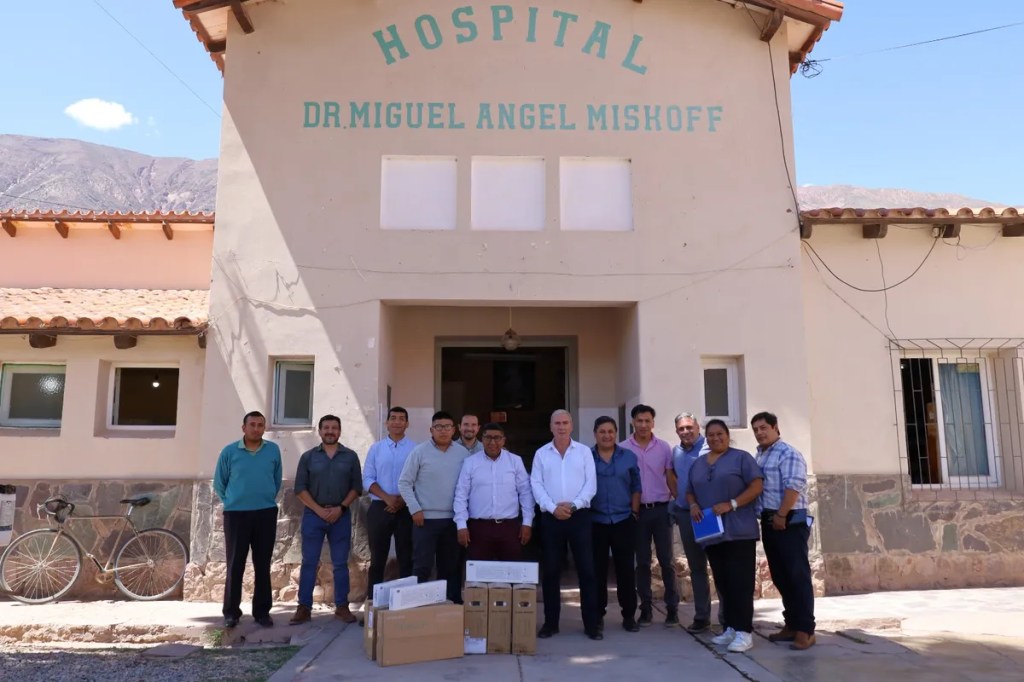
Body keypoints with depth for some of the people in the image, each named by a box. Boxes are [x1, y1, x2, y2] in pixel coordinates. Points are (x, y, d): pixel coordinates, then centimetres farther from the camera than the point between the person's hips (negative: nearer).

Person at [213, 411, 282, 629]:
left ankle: (262, 611, 15)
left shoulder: (273, 450, 3)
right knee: (235, 565, 3)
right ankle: (231, 612, 13)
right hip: (236, 514, -1)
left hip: (266, 514, 1)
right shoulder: (229, 451, -1)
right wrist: (231, 502, 9)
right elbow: (219, 483, 8)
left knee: (263, 565, 7)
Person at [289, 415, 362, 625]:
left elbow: (357, 487, 3)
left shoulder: (350, 456, 5)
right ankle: (304, 607, 9)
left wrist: (340, 508, -9)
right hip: (313, 515, 0)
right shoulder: (308, 456, 4)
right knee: (309, 562, 2)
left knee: (341, 563, 4)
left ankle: (342, 607, 12)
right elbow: (300, 488, 0)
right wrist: (319, 510, -9)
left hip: (341, 516, 0)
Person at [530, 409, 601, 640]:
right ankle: (550, 622, 16)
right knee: (550, 571, 6)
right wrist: (553, 507, -12)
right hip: (550, 517, 1)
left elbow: (591, 484, -2)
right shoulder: (541, 454, 7)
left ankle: (591, 624, 7)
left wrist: (574, 505, -13)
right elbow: (536, 485, 0)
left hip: (579, 516, -1)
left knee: (586, 569, -1)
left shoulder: (584, 451, 5)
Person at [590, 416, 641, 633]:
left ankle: (629, 615, 16)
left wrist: (634, 512, 2)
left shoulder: (629, 457, 5)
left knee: (626, 569, 5)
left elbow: (636, 487, 9)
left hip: (624, 521, 1)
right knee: (597, 569, 5)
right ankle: (597, 615, 16)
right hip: (595, 522, -1)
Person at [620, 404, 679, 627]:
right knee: (642, 561, 7)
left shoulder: (664, 447, 2)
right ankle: (646, 608, 15)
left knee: (666, 560, 3)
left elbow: (670, 478, 5)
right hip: (637, 510, 0)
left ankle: (672, 608, 11)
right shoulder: (623, 448, -1)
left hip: (661, 509, 0)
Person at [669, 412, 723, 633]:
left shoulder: (709, 448, -11)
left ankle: (727, 615, 8)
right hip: (685, 515, 6)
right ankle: (701, 616, 20)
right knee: (696, 567, 12)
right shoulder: (675, 452, 11)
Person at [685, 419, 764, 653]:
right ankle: (731, 628, 18)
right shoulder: (698, 464, 17)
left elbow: (756, 486, -7)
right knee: (722, 582, 9)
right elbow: (690, 492, 21)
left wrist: (731, 504, -17)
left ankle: (744, 632, -5)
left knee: (740, 581, -8)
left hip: (739, 531, -5)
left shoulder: (741, 458, 0)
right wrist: (693, 506, -1)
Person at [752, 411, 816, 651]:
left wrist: (781, 515, -21)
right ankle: (791, 625, 21)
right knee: (780, 576, 12)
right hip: (769, 521, 9)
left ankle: (805, 630, -2)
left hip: (790, 521, -9)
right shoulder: (759, 455, 16)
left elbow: (793, 487, -19)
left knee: (797, 575, -5)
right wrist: (769, 517, 13)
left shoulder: (788, 453, -10)